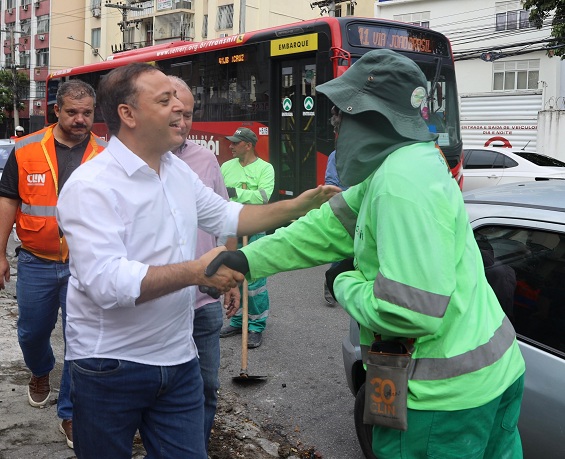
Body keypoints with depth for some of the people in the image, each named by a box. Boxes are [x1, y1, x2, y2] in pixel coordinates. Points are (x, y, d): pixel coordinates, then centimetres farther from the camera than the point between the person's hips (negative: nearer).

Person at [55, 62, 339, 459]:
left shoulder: (179, 170, 8)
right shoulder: (92, 186, -18)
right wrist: (196, 272, -32)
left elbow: (225, 216, 21)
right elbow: (105, 281, -28)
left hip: (178, 359, 6)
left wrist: (297, 207, 14)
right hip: (110, 367, -6)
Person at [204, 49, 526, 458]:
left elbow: (410, 311, -30)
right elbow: (333, 225, 11)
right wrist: (249, 259, 6)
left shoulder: (402, 182, -26)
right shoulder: (404, 163, 7)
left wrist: (345, 283, -11)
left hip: (444, 394, -9)